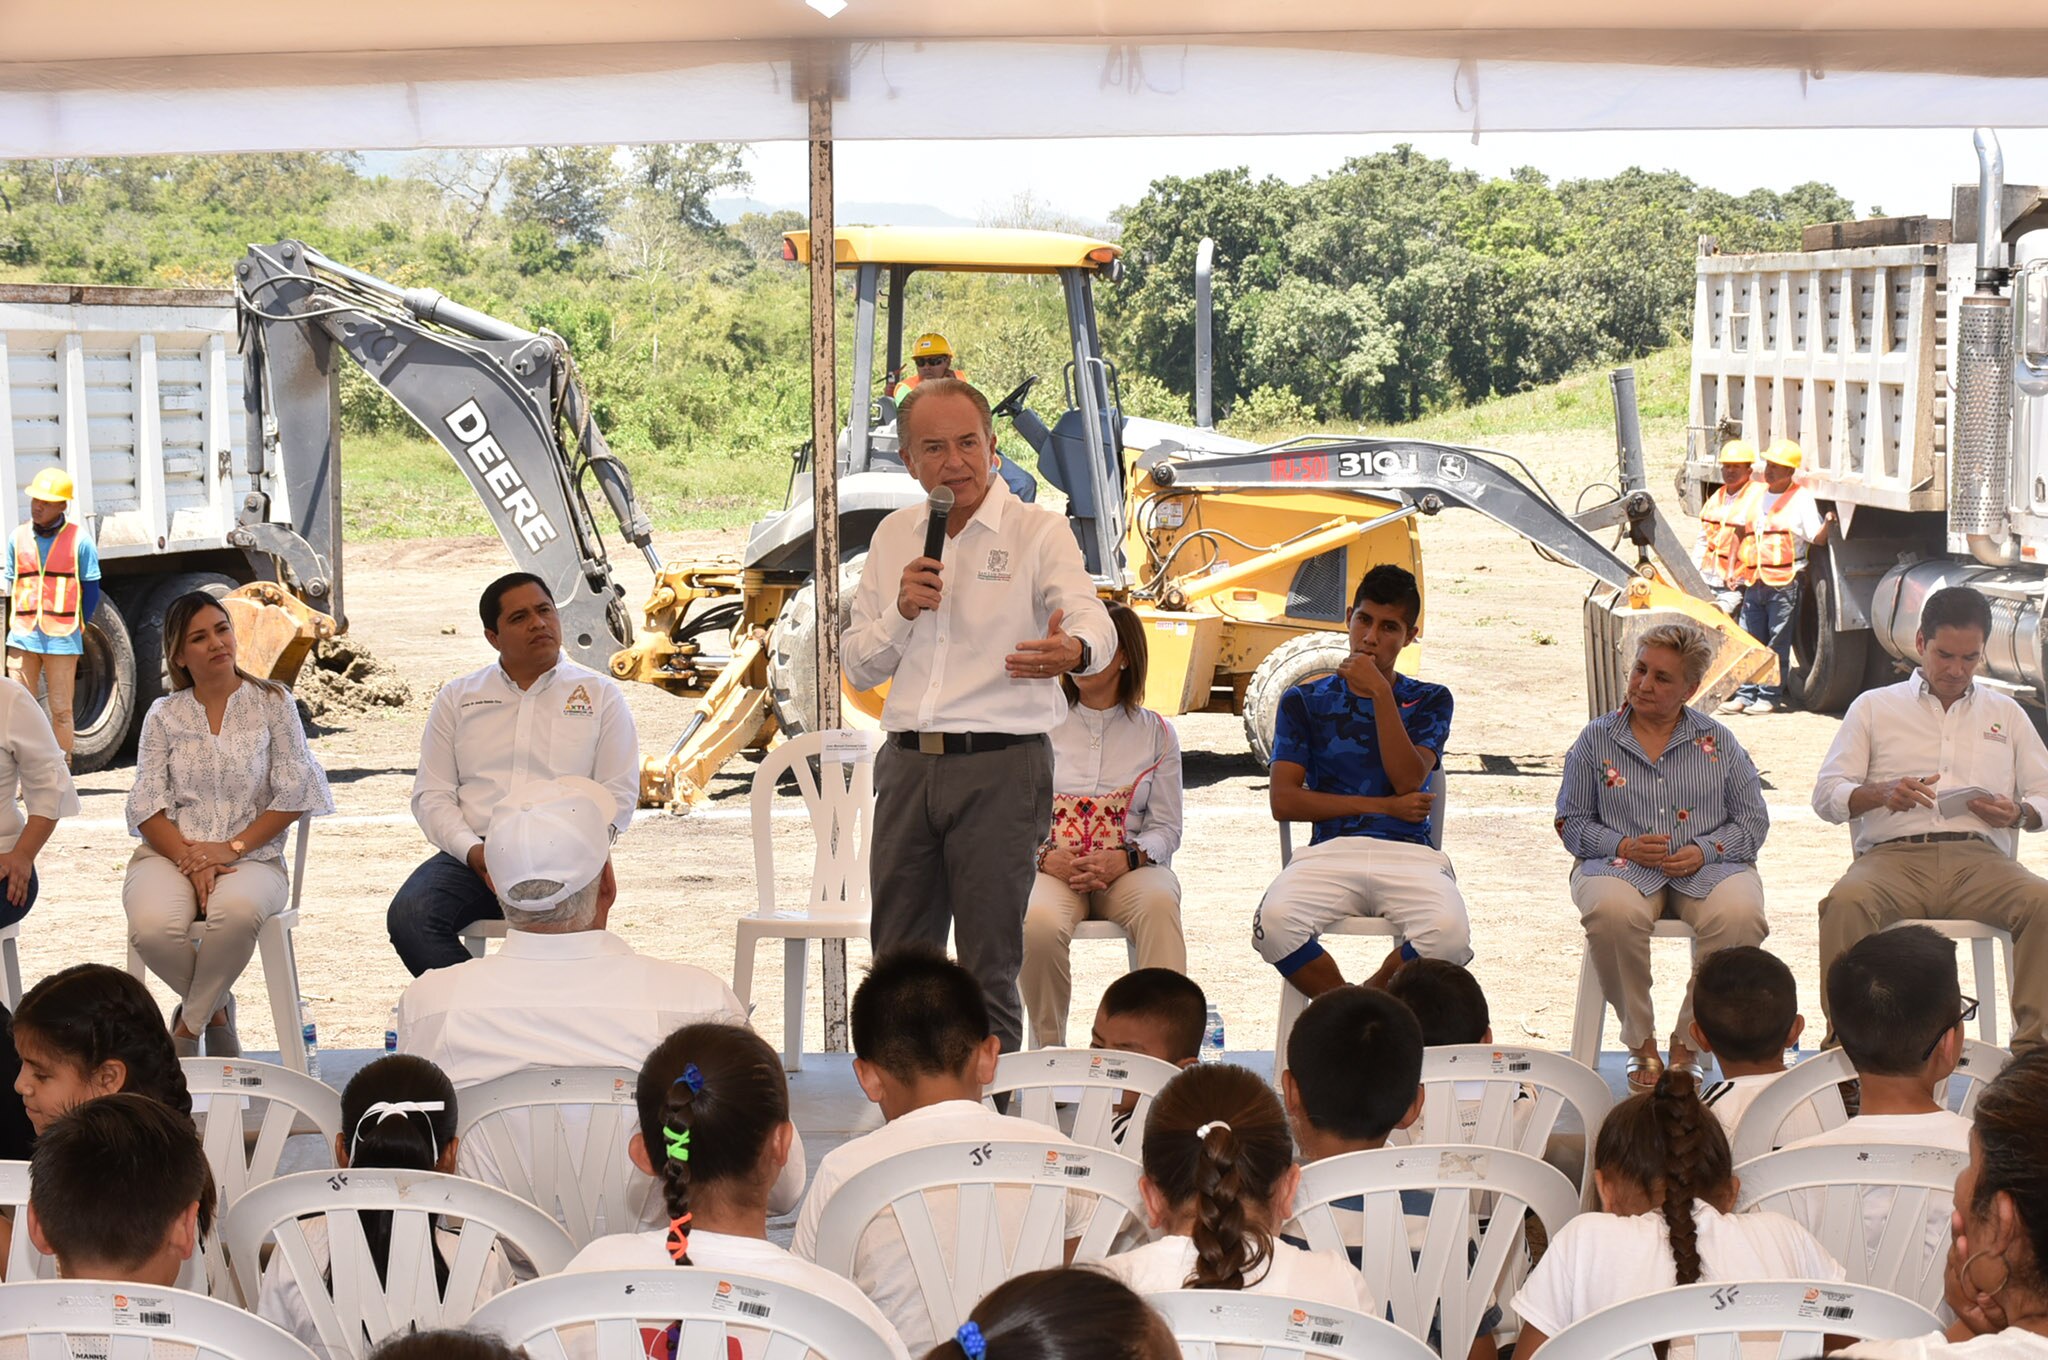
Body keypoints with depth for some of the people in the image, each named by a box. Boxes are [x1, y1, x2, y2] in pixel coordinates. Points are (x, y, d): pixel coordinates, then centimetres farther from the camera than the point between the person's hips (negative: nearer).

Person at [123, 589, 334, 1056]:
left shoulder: (272, 702, 8)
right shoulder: (164, 715, 13)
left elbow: (293, 794, 1)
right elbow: (148, 806, 5)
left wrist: (232, 848, -10)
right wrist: (189, 860, -13)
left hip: (252, 856, -1)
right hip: (171, 853, 2)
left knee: (236, 909, -40)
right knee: (152, 926, -34)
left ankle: (189, 1023, -15)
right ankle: (216, 1008, -3)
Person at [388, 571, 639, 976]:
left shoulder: (600, 695, 14)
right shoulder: (456, 697, 18)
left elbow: (619, 795, 9)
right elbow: (431, 795, 12)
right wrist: (472, 851, -8)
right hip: (471, 856, 2)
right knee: (408, 917, -29)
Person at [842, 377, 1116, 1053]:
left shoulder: (1037, 532, -3)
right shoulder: (895, 536, 12)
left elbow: (1095, 622, -20)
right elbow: (858, 667, 14)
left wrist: (1073, 650, -45)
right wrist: (900, 612, -7)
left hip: (1001, 767, -5)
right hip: (907, 763, 5)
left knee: (990, 965, -1)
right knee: (899, 959, 7)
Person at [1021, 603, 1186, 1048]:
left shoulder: (1155, 732, 13)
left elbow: (1166, 828, 10)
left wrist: (1125, 858, -12)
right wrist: (1046, 856, -12)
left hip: (1128, 867, 0)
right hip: (1052, 866, 0)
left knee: (1158, 903, -37)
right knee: (1039, 923, -36)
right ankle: (1048, 1049, -19)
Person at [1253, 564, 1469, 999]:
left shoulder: (1429, 701, 16)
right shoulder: (1305, 701, 15)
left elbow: (1408, 780, -2)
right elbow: (1283, 801, 3)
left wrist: (1380, 693, -6)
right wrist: (1384, 806, -1)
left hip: (1408, 852, 0)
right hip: (1330, 849, 0)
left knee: (1449, 935, -34)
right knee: (1274, 923, -34)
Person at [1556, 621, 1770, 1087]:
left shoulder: (1718, 742, 12)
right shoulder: (1596, 740, 11)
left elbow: (1753, 820, 10)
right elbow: (1571, 822, 10)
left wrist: (1703, 851, -9)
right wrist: (1625, 845, -9)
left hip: (1707, 868, 1)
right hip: (1621, 865, -1)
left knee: (1739, 915, -34)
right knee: (1612, 912, -38)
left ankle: (1688, 1042, -16)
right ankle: (1641, 1042, -17)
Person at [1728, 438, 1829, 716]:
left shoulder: (1801, 498, -3)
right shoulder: (1757, 497, 16)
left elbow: (1817, 538, -6)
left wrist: (1828, 523, -25)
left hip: (1785, 582, -6)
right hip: (1755, 583, 6)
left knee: (1778, 644, 0)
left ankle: (1770, 697, 6)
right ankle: (1746, 695, 12)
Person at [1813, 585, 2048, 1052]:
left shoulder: (2006, 714, 26)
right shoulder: (1875, 707, 20)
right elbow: (1826, 795, 11)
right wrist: (1882, 794, -11)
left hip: (1978, 856, 1)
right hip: (1894, 854, -1)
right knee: (1845, 903, -36)